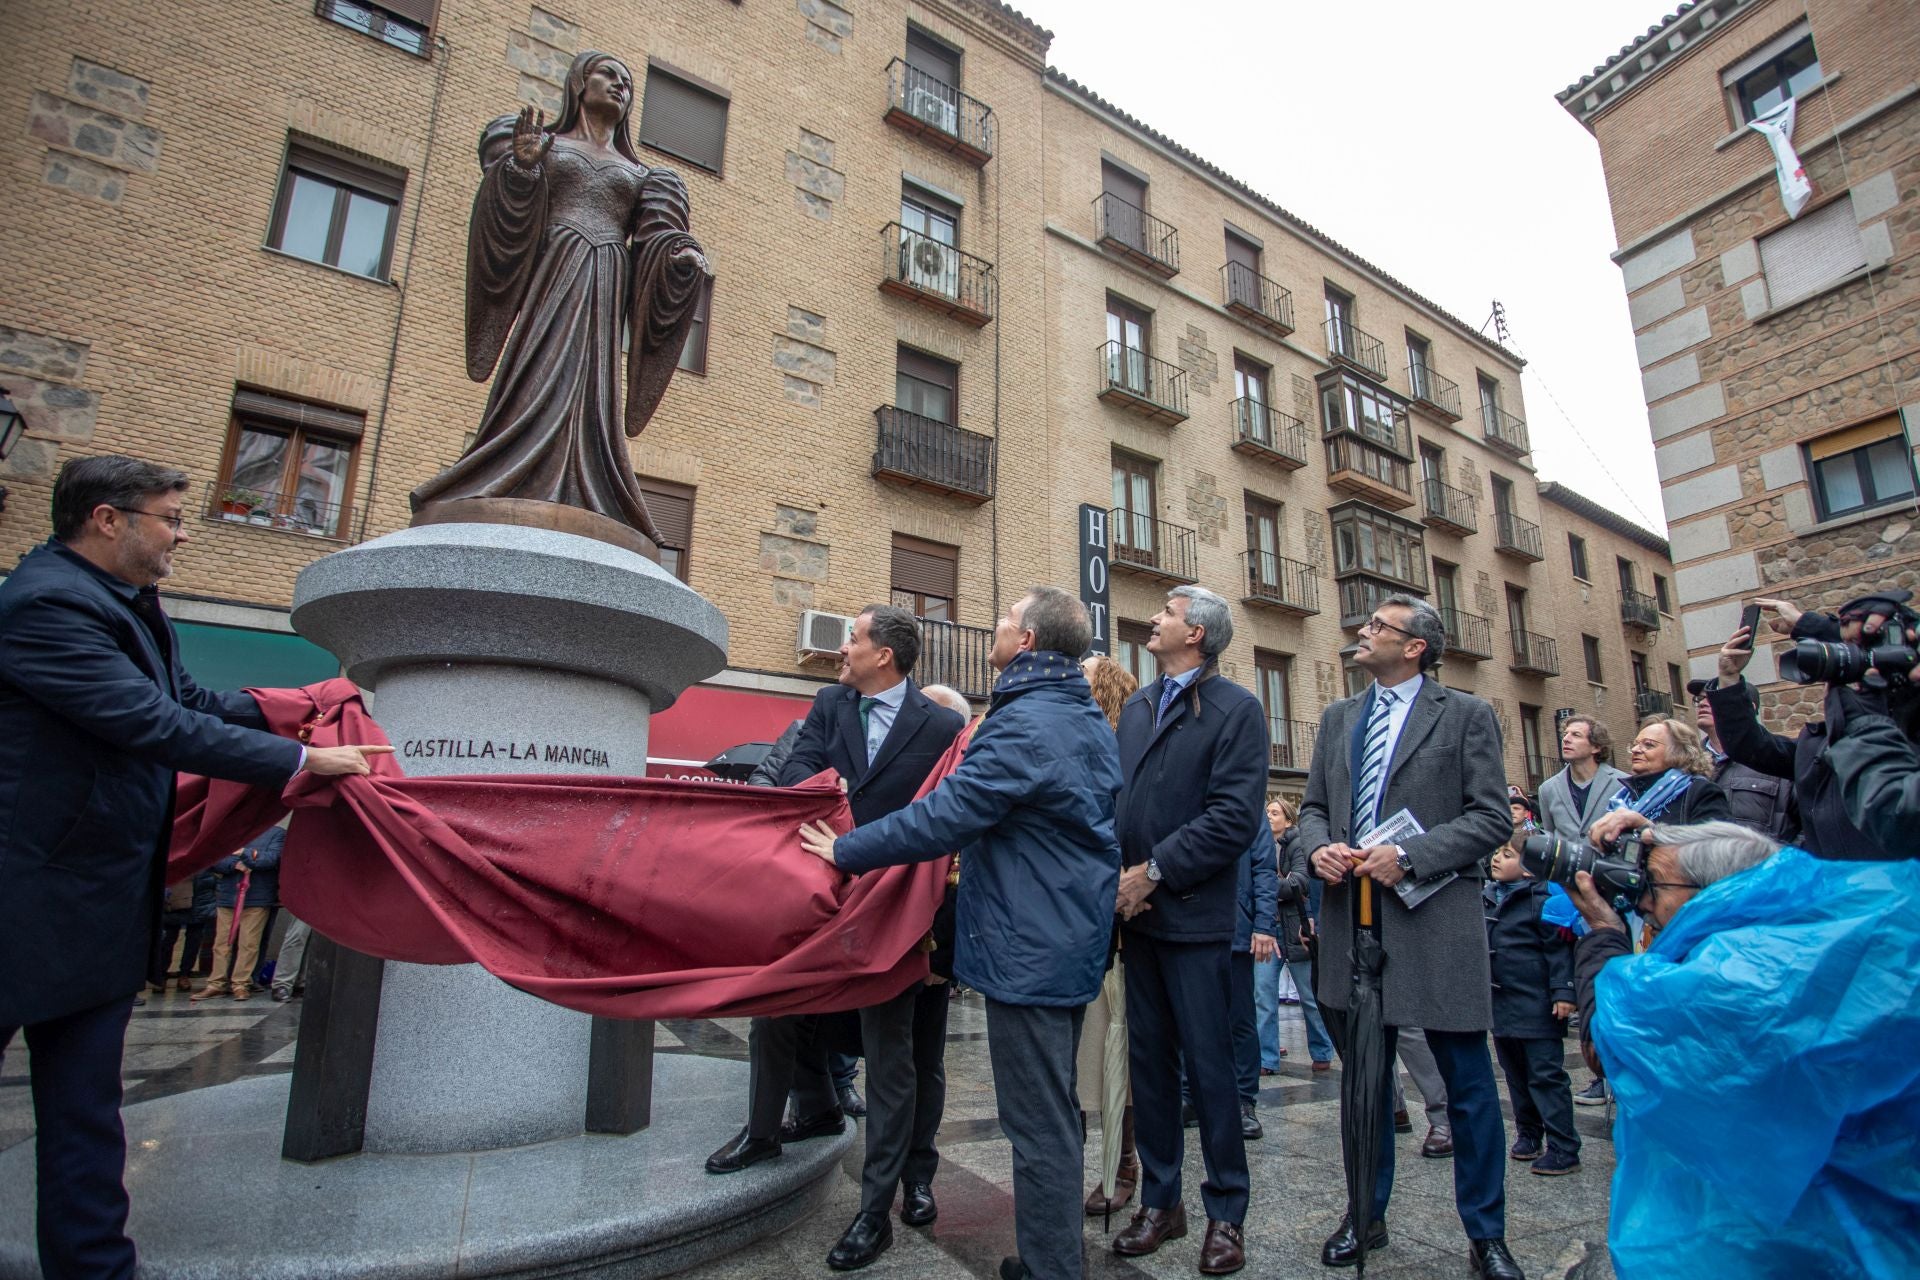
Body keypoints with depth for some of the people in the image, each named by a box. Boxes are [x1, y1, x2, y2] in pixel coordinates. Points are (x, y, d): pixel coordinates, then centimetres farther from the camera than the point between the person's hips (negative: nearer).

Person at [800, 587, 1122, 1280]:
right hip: (1074, 939, 10)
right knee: (1054, 1112, 21)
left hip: (1029, 949, -10)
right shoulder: (1091, 721, 11)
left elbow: (945, 814, -24)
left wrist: (846, 850, -11)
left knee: (1039, 1125, 2)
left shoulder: (1023, 723, -20)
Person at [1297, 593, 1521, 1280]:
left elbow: (1492, 817, -6)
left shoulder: (1465, 714, 0)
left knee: (1468, 1083, 7)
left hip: (1435, 921, -4)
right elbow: (1313, 806, 14)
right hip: (1351, 918, 4)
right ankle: (1367, 1215, 34)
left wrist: (1410, 856, -18)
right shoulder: (1338, 718, 13)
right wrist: (1319, 846, -7)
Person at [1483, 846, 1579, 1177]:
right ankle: (1527, 1134, 31)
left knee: (1546, 1076, -2)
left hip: (1536, 1007, -7)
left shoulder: (1541, 899, -13)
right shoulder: (1486, 896, 8)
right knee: (1516, 1074, 17)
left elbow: (1560, 949, -13)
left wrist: (1563, 992, -18)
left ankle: (1564, 1149, 8)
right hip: (1501, 1005, 7)